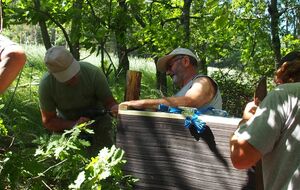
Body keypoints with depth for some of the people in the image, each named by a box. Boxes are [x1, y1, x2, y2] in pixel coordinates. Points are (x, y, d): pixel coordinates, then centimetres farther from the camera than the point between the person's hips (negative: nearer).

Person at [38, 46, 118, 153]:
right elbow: (48, 121, -18)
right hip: (66, 124, 1)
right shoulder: (46, 84, -26)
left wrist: (115, 109, -45)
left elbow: (109, 101, -20)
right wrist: (73, 125, -36)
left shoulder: (93, 73, -30)